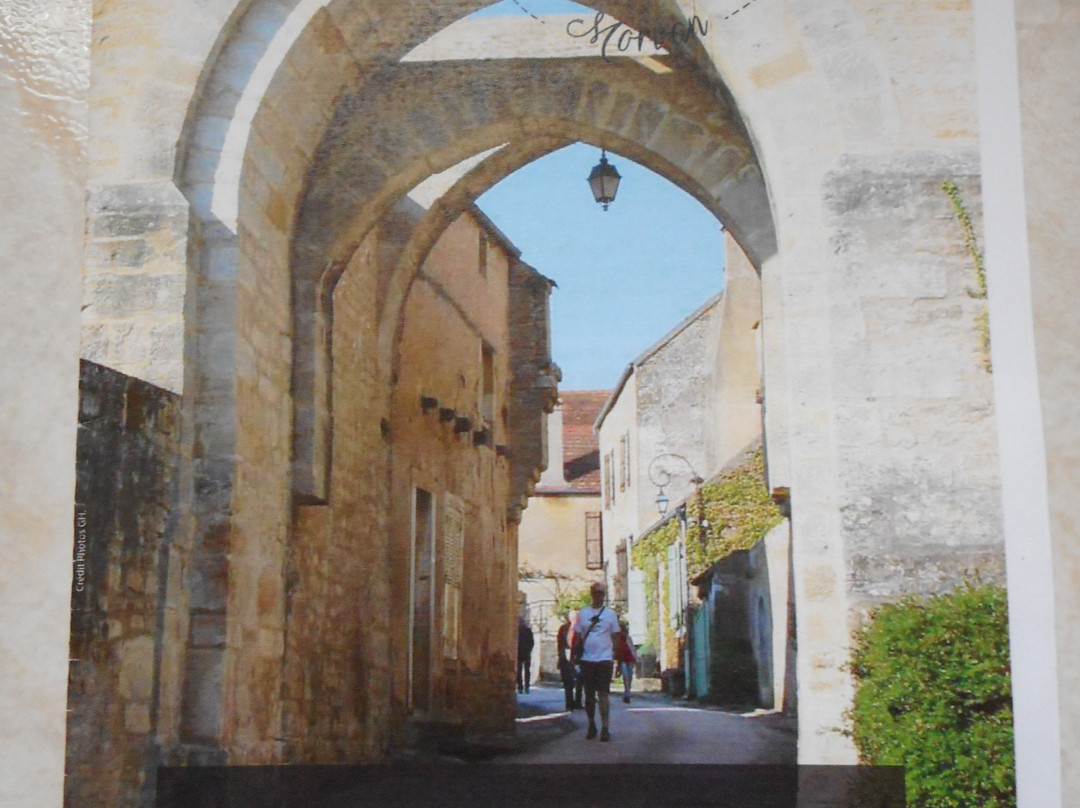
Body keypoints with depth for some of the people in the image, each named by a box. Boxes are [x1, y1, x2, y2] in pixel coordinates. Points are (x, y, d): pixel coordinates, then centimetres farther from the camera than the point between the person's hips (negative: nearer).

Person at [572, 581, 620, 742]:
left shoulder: (610, 613, 5)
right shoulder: (582, 613, 8)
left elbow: (615, 636, 8)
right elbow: (577, 635, 12)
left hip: (604, 659, -2)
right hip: (587, 659, 2)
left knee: (603, 694, -7)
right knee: (589, 695, 8)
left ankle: (605, 728, -6)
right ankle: (591, 725, 19)